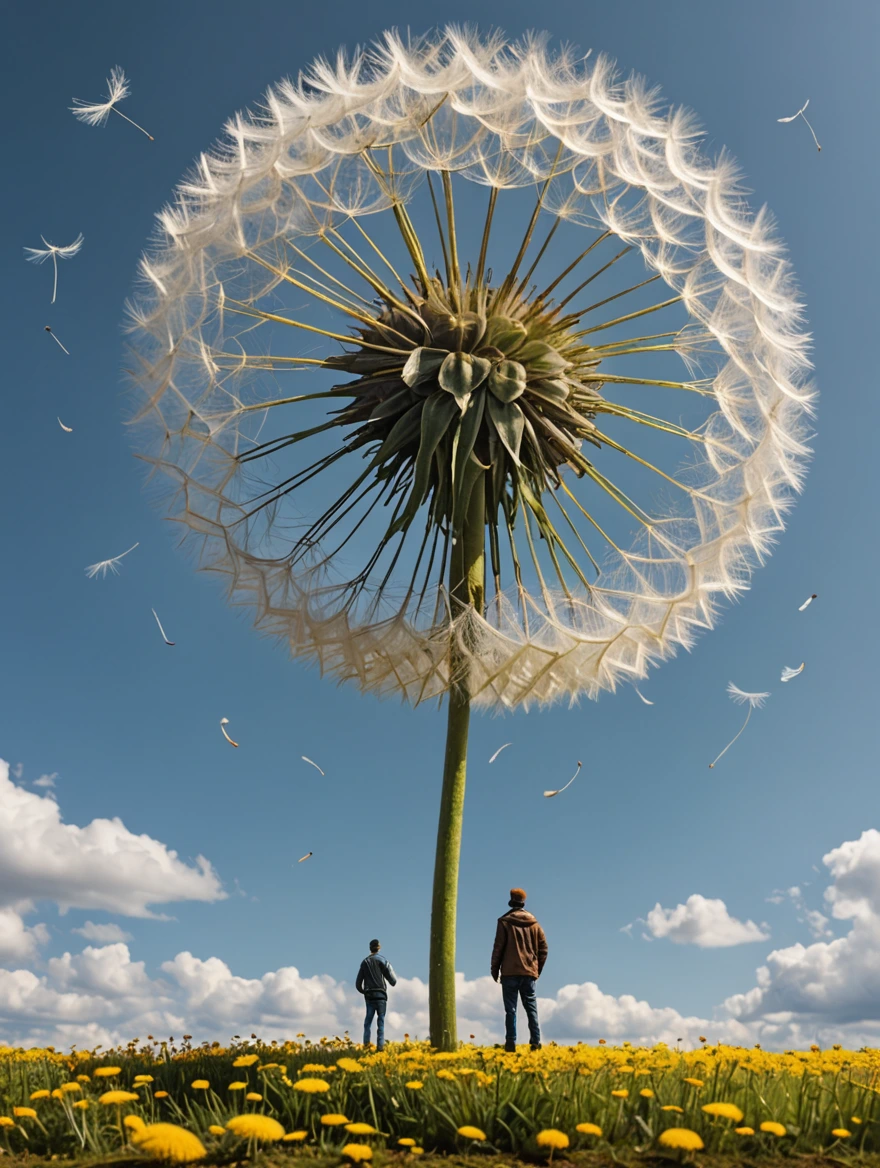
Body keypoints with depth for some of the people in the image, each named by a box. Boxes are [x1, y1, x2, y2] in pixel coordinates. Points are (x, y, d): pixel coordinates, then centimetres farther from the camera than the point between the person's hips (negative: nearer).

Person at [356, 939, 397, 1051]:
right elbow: (392, 980, -4)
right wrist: (393, 982, 18)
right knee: (381, 1020, 0)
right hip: (380, 994, -3)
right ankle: (380, 1045, -7)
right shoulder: (382, 960, -1)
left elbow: (358, 984, 11)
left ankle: (366, 1043, -1)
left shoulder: (364, 962, 10)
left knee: (368, 1020, 8)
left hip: (369, 995, 3)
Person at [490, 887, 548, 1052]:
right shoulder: (534, 923, 7)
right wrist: (537, 970, 16)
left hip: (510, 973, -3)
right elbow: (543, 947, 8)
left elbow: (498, 947, -6)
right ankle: (536, 1042, 2)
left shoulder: (505, 922, -4)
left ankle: (511, 1043, -4)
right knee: (531, 1008, 8)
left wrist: (494, 969, 3)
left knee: (511, 1009, 1)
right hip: (529, 973, 3)